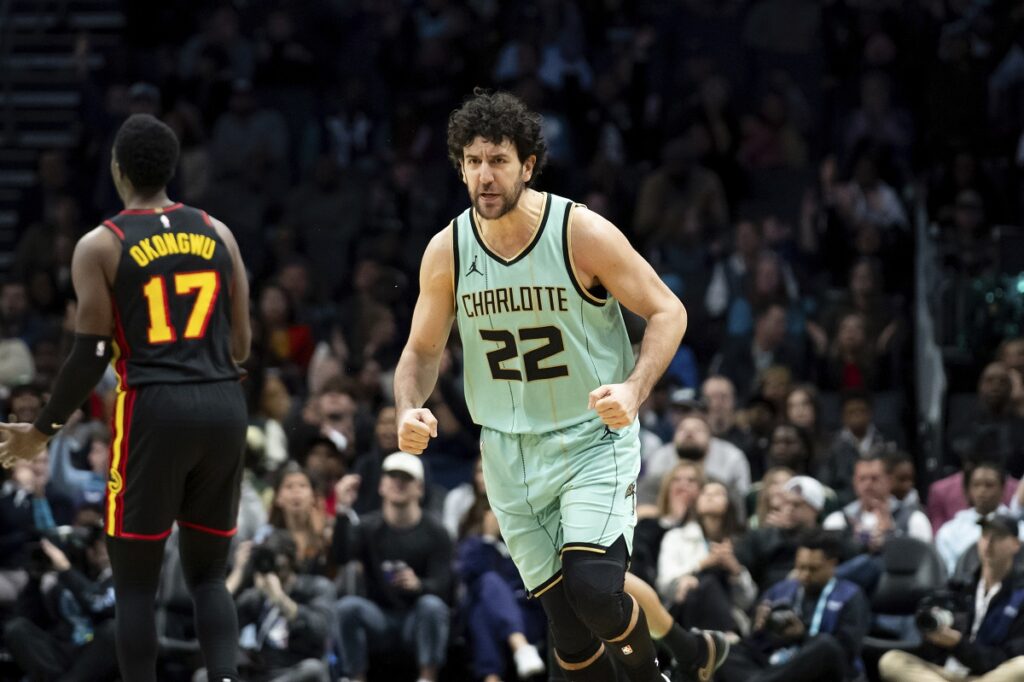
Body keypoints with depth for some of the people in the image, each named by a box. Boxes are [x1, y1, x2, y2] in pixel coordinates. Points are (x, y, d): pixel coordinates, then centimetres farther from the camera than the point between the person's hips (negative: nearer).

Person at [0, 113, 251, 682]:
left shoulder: (100, 246, -2)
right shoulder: (217, 233, 10)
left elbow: (91, 354, -5)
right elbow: (242, 344, 11)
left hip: (153, 409, -4)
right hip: (225, 406, 4)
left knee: (136, 582, 6)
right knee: (209, 573, 14)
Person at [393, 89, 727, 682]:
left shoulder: (583, 233, -15)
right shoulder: (446, 252, -4)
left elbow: (667, 312, -8)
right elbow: (423, 349, 7)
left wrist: (634, 390, -25)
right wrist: (409, 409, -14)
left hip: (595, 439, -4)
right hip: (509, 451, 4)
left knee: (593, 590, -21)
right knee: (566, 623, 3)